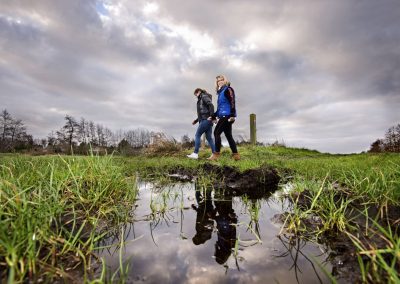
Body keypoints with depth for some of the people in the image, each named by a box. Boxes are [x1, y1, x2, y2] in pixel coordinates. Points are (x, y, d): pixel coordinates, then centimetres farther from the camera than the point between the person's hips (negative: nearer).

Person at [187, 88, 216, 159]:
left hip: (205, 120, -9)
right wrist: (196, 120, 22)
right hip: (206, 120, 9)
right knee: (209, 138, 4)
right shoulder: (201, 100, 27)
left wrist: (211, 116, -24)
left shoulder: (204, 97, 0)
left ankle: (195, 153, -7)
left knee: (197, 135, -7)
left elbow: (211, 105, -16)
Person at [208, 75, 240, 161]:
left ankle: (216, 155, -13)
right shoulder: (220, 92, 25)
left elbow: (232, 102, -14)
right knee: (228, 135, 6)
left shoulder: (228, 89, -1)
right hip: (224, 116, 9)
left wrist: (232, 115, -24)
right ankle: (236, 155, 7)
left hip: (227, 115, -9)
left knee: (217, 132, -12)